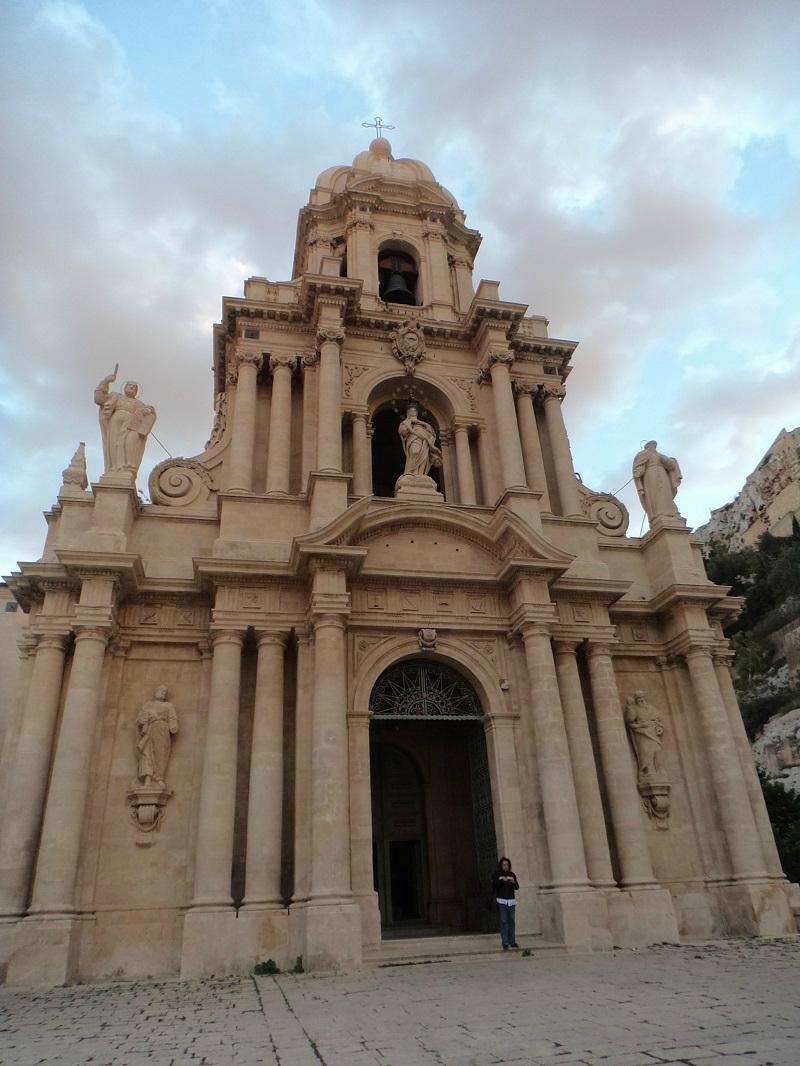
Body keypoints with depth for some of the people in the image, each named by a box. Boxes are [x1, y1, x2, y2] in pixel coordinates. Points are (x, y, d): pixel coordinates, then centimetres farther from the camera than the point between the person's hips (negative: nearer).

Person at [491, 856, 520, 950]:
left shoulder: (512, 874, 10)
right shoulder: (497, 874, 2)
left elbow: (517, 887, 7)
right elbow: (494, 884, -10)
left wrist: (514, 882, -14)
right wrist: (503, 880, -24)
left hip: (511, 901, 3)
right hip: (501, 901, -3)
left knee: (511, 921, 1)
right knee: (503, 921, -7)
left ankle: (512, 942, 6)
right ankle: (505, 943, -6)